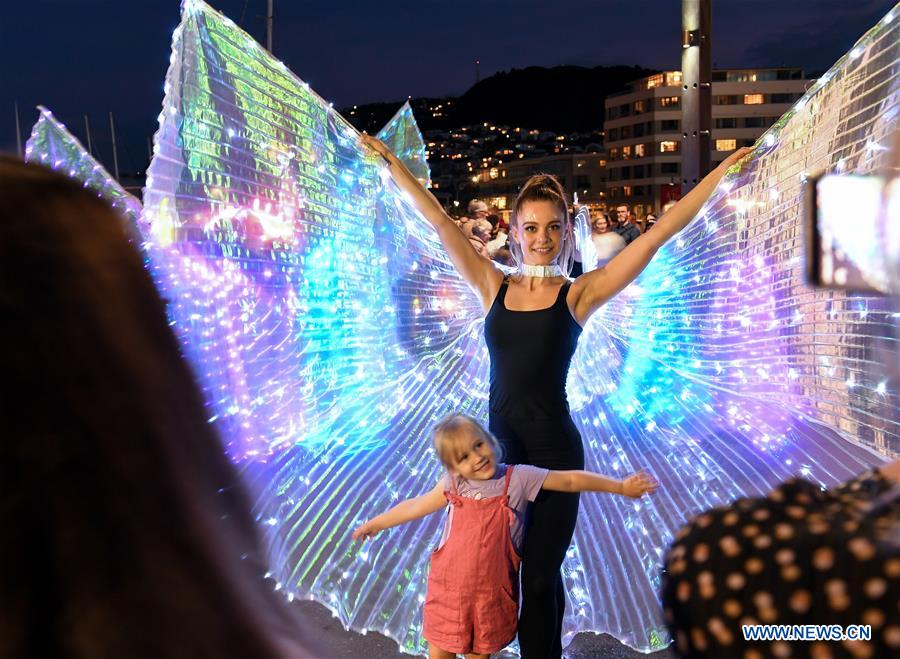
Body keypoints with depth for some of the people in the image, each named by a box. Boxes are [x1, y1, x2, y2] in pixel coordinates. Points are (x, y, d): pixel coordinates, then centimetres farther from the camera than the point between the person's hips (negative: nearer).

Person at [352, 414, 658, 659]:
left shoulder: (518, 478, -12)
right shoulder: (452, 484, -5)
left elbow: (571, 480, -7)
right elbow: (416, 506, 10)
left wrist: (621, 487, -8)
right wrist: (375, 523, 18)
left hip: (492, 593, -1)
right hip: (448, 587, 2)